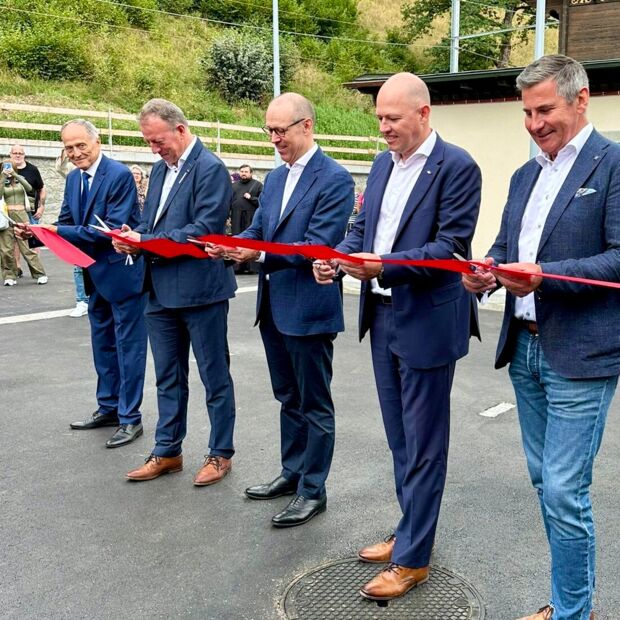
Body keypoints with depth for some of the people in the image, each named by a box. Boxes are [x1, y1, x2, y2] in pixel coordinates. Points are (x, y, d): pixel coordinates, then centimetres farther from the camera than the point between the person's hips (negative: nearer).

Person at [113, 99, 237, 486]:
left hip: (200, 290, -8)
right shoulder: (161, 168, 13)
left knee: (215, 376, 6)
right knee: (168, 377, 16)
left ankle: (221, 453, 20)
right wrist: (133, 236, -4)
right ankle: (168, 452, 29)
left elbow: (204, 229, -20)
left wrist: (146, 243, -20)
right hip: (162, 290, 8)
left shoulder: (210, 168, -12)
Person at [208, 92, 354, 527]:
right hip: (274, 307, 8)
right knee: (288, 397, 19)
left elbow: (317, 247, -20)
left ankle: (313, 491, 18)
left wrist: (260, 255, -29)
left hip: (309, 308, -8)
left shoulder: (334, 179, -13)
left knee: (314, 403, 5)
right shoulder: (276, 178, 13)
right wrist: (231, 246, -10)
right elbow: (258, 230, 12)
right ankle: (292, 473, 35)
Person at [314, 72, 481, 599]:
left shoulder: (456, 167, -11)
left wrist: (385, 266, -28)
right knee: (400, 438, 18)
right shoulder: (383, 164, 12)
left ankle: (412, 559, 15)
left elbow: (451, 247, -18)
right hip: (383, 318, 8)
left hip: (427, 322, -8)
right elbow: (362, 228, 13)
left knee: (422, 445, 3)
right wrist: (337, 258, -7)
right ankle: (411, 531, 34)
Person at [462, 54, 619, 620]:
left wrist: (546, 274, -25)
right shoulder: (525, 175, 15)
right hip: (525, 348, 8)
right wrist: (485, 271, -5)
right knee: (545, 482, 16)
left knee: (565, 490, -4)